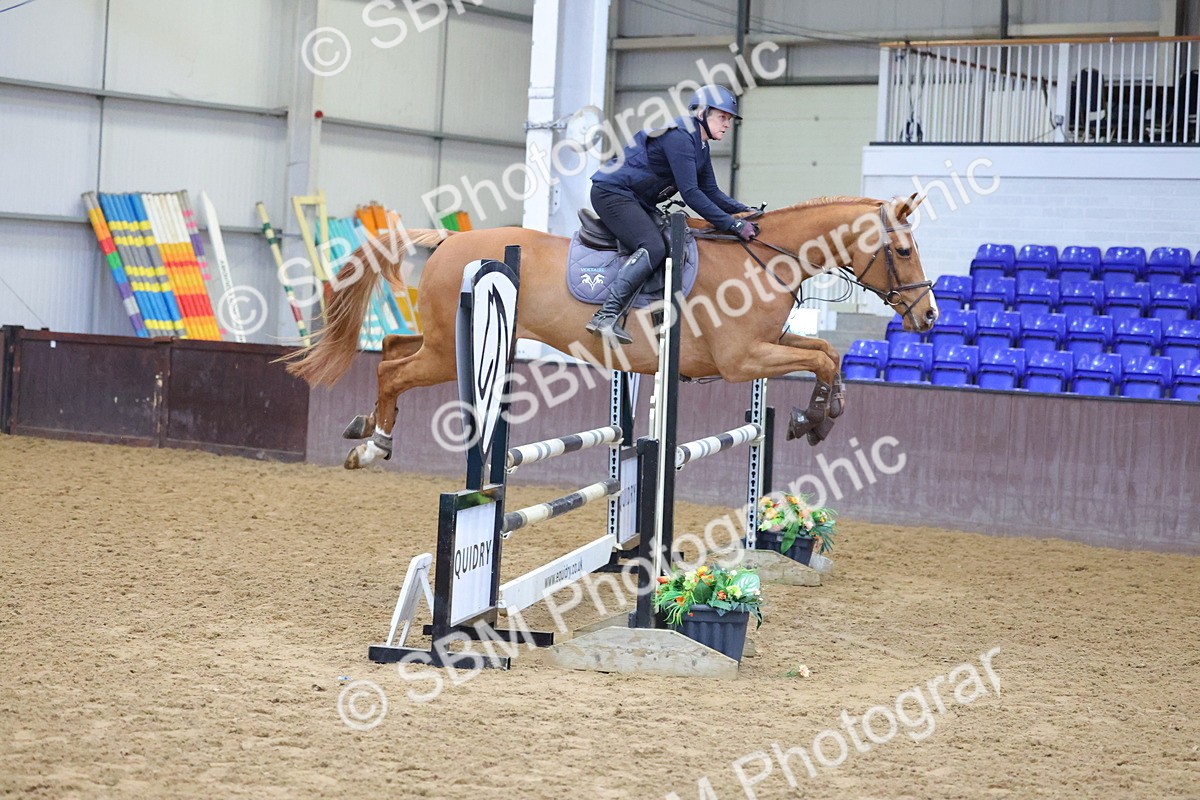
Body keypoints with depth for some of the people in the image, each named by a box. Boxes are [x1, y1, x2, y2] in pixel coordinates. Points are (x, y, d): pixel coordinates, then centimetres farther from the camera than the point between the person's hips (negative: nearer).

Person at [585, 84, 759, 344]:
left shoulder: (700, 145, 11)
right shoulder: (679, 137, -21)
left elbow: (710, 192, 15)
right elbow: (690, 193, -25)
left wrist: (745, 211, 0)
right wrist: (733, 225, -25)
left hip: (639, 202, 11)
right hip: (612, 193, -11)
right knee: (653, 248, -27)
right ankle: (605, 317, -35)